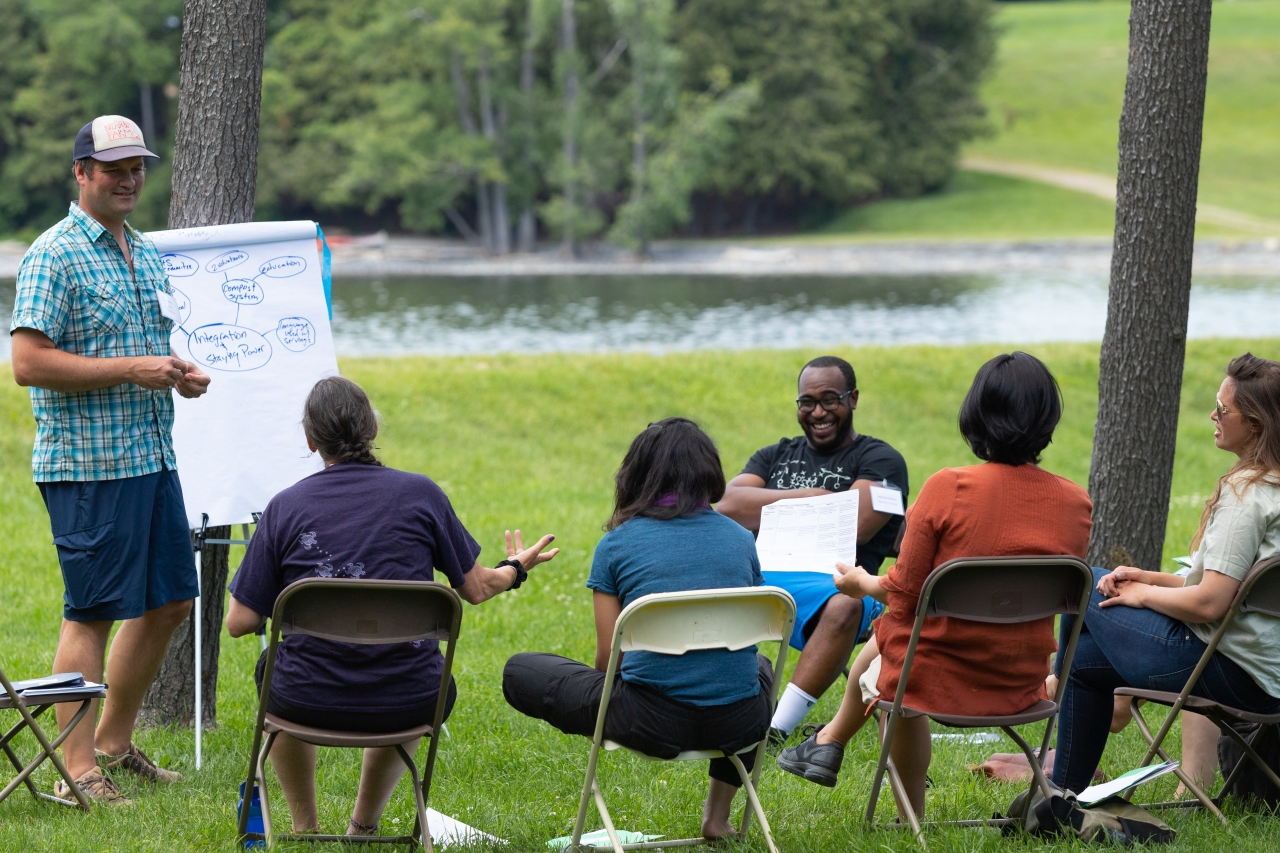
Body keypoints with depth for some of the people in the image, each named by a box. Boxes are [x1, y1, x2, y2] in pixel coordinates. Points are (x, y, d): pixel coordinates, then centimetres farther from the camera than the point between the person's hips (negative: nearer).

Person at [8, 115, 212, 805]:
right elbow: (28, 362, -18)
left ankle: (114, 741, 25)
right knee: (91, 613, -5)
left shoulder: (145, 253, 17)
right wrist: (132, 370, -20)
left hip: (152, 456, 9)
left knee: (168, 601, 12)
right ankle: (80, 770, 0)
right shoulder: (54, 256, -10)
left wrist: (180, 374, 7)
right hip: (88, 463, -9)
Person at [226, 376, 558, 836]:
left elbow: (240, 621, -2)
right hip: (407, 704, 1)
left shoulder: (285, 506, -3)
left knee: (272, 668, 36)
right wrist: (516, 569, 30)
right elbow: (475, 588, 8)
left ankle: (305, 828, 36)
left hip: (311, 702, -1)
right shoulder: (420, 493, -2)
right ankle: (364, 825, 41)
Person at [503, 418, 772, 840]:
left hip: (653, 720, -3)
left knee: (518, 673, 16)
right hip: (737, 724, 3)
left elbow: (608, 658, 2)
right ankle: (719, 815, 33)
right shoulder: (741, 540, 10)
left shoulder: (618, 543, 1)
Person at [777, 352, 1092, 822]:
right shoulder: (1075, 503, -7)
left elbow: (905, 594, -10)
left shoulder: (948, 489, -19)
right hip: (1023, 682, 4)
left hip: (944, 676, -4)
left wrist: (862, 582, 12)